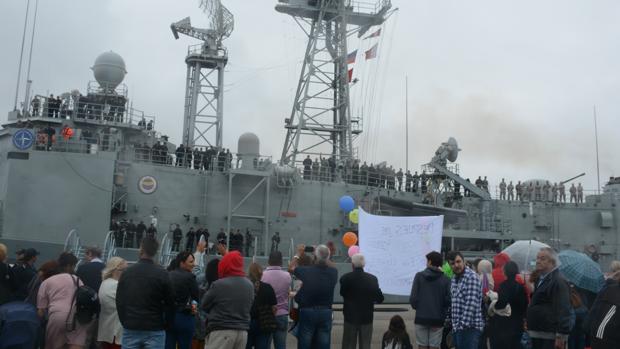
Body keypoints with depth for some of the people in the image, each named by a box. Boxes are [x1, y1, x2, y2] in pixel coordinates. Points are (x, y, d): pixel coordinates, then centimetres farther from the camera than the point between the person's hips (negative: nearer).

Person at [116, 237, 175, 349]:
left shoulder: (127, 272, 3)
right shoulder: (162, 274, -8)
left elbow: (119, 301, 9)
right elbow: (169, 303, -4)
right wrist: (166, 325, 8)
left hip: (130, 329, 3)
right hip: (154, 331, -3)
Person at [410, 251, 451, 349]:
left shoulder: (419, 276, -2)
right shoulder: (445, 279, -1)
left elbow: (413, 297, -6)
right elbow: (448, 300, -6)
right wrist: (443, 314, 10)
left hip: (421, 318, 0)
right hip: (437, 319, 0)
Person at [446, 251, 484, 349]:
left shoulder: (471, 277, -12)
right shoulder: (454, 279, 15)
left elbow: (471, 304, -20)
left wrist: (464, 324, -24)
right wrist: (449, 320, 15)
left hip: (469, 327, -8)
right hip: (457, 327, 9)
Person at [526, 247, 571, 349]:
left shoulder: (558, 281, -13)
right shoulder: (540, 280, 17)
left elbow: (563, 310, -20)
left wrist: (561, 336, -24)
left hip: (550, 337, -10)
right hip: (536, 334, 10)